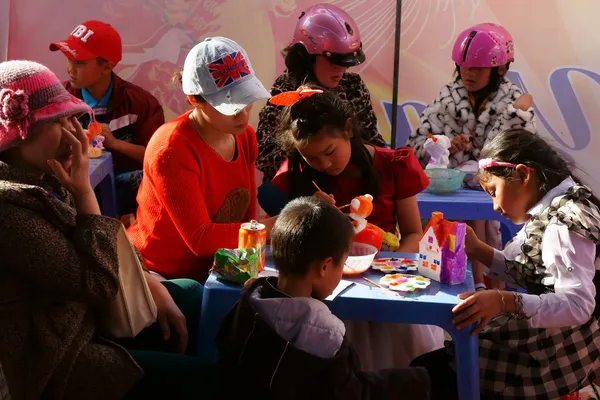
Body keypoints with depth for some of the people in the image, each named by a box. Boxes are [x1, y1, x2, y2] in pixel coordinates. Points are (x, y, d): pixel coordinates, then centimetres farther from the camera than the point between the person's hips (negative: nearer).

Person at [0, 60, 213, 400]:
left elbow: (104, 256, 11)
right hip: (57, 360, -10)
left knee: (194, 298, 17)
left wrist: (155, 286, 0)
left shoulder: (42, 178, 2)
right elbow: (99, 285, -26)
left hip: (84, 314, 10)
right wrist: (84, 190, -23)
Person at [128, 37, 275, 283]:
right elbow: (200, 239, -25)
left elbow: (247, 217, 3)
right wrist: (276, 226, -27)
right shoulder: (172, 150, -22)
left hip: (211, 270, 7)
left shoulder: (245, 137, 0)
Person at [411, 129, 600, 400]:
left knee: (425, 373, -9)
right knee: (438, 359, 19)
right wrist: (477, 249, -1)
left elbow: (578, 306, -31)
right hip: (543, 338, 10)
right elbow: (525, 271, 13)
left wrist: (504, 301, -41)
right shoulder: (550, 210, 6)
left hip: (554, 358, -10)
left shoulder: (565, 223, -24)